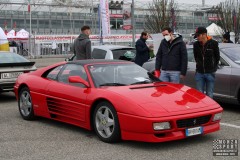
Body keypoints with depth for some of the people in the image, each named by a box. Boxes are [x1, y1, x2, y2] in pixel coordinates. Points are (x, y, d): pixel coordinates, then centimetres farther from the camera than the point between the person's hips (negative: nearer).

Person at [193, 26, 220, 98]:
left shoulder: (213, 43, -9)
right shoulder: (196, 44, -2)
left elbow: (217, 57, 3)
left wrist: (213, 67, 8)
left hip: (210, 73, -2)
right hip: (199, 73, 3)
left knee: (209, 95, 5)